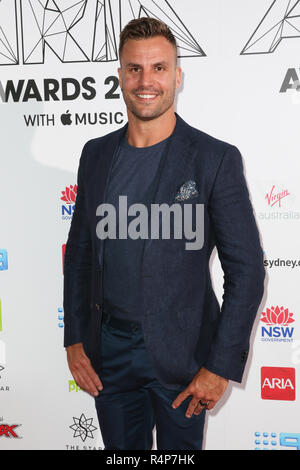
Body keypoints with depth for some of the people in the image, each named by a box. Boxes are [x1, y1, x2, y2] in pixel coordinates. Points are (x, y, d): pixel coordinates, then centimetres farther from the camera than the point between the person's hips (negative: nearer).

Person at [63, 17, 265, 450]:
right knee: (121, 448, 18)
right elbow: (80, 252, 10)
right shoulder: (96, 154, 3)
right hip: (107, 348, 4)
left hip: (179, 351, -3)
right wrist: (74, 340, 5)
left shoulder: (216, 159, -10)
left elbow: (246, 269, -11)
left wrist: (221, 365, -13)